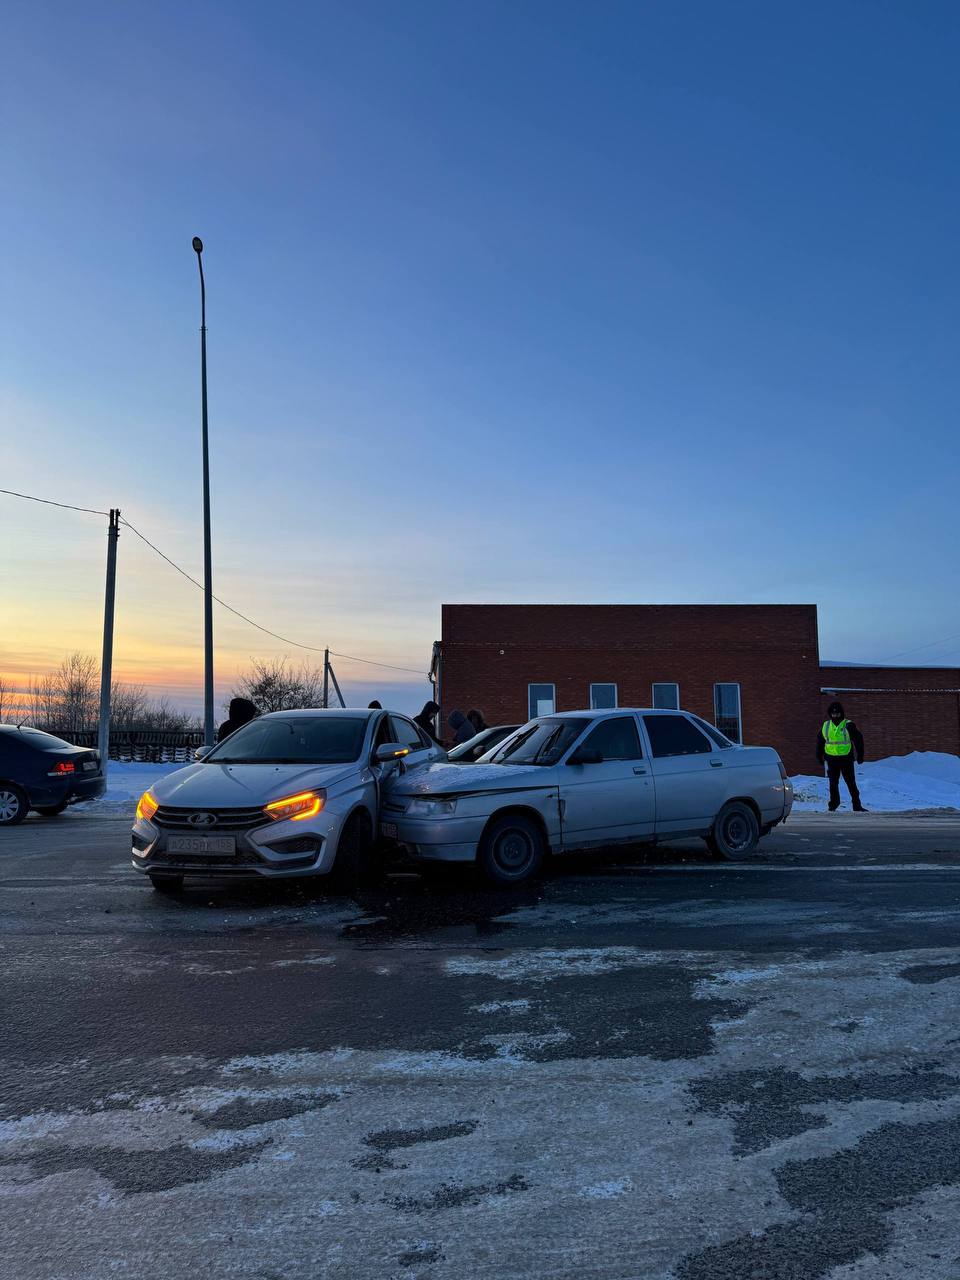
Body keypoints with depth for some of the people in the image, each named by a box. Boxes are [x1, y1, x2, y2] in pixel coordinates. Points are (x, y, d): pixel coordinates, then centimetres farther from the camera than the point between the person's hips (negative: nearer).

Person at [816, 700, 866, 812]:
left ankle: (857, 806, 7)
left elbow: (858, 740, 2)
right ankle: (833, 805, 20)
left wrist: (860, 756, 1)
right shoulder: (825, 726, 5)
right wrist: (820, 757, 16)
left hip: (846, 759, -3)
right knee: (833, 783, 9)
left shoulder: (848, 725, -5)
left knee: (851, 783, 1)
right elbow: (820, 742, 16)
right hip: (832, 759, 3)